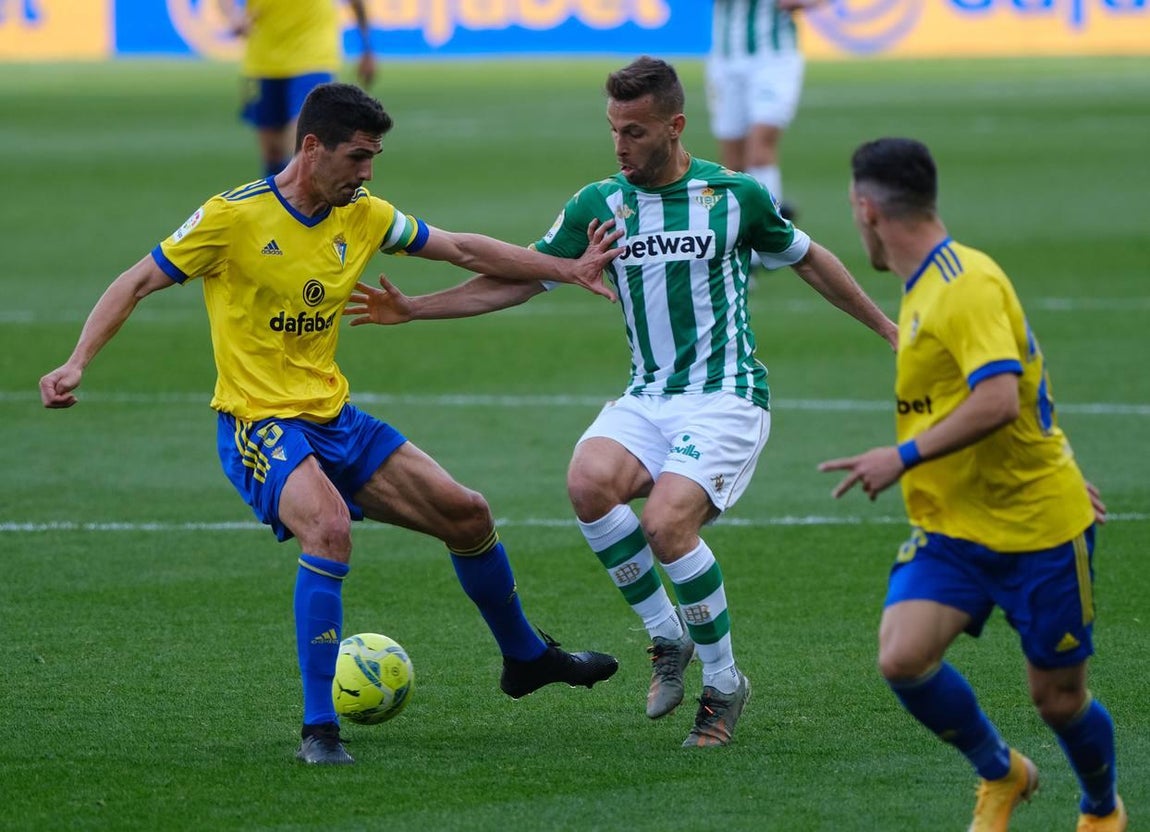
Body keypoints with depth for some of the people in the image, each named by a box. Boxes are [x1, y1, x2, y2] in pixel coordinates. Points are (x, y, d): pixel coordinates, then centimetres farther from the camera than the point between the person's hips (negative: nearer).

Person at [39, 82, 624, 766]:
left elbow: (463, 249, 13)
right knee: (330, 527, -34)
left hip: (335, 419, 7)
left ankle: (526, 658, 34)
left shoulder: (363, 216, 4)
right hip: (259, 422, -7)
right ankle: (319, 729, -27)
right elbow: (139, 282, -9)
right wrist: (77, 363, -20)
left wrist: (567, 270, 9)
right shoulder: (235, 216, -13)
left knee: (468, 514, 7)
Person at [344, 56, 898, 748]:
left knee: (666, 523, -27)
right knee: (590, 480, -28)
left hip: (727, 397, -4)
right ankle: (668, 637, -6)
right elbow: (516, 279, 9)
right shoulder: (598, 205, 5)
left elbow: (808, 260, 14)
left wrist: (885, 326, 23)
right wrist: (413, 309, 0)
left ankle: (724, 681, -4)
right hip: (649, 397, 4)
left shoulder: (734, 195, -2)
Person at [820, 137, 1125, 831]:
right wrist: (1060, 471, 25)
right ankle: (1001, 775, 10)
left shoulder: (969, 285, -19)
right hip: (952, 530, 7)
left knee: (1059, 697, 4)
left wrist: (904, 457, -28)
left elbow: (998, 401, -31)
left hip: (1040, 526, -7)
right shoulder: (925, 288, 11)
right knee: (903, 657, -15)